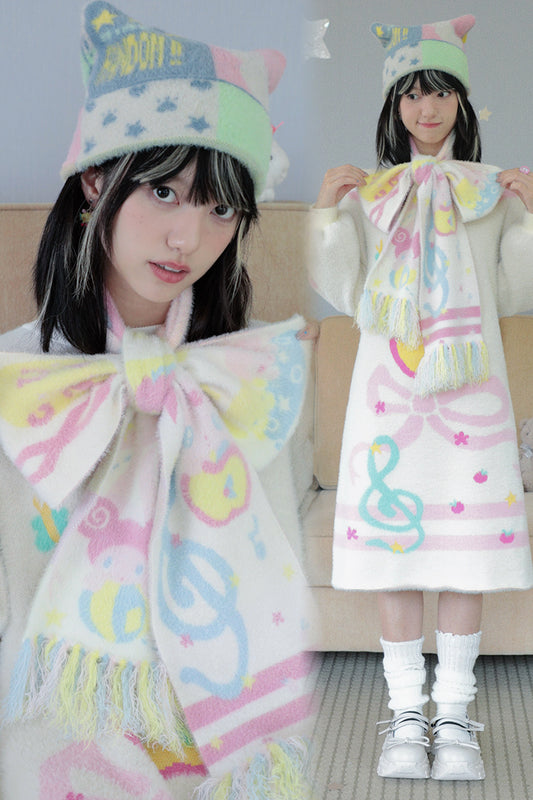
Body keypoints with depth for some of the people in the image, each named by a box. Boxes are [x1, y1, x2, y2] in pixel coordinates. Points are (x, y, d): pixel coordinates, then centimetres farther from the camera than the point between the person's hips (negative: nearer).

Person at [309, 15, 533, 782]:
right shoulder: (369, 190, 10)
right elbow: (347, 294, 7)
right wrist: (327, 211, -3)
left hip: (470, 382, 0)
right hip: (390, 382, 0)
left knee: (468, 540, -2)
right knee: (393, 536, -1)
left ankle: (455, 713, 9)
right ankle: (406, 712, 9)